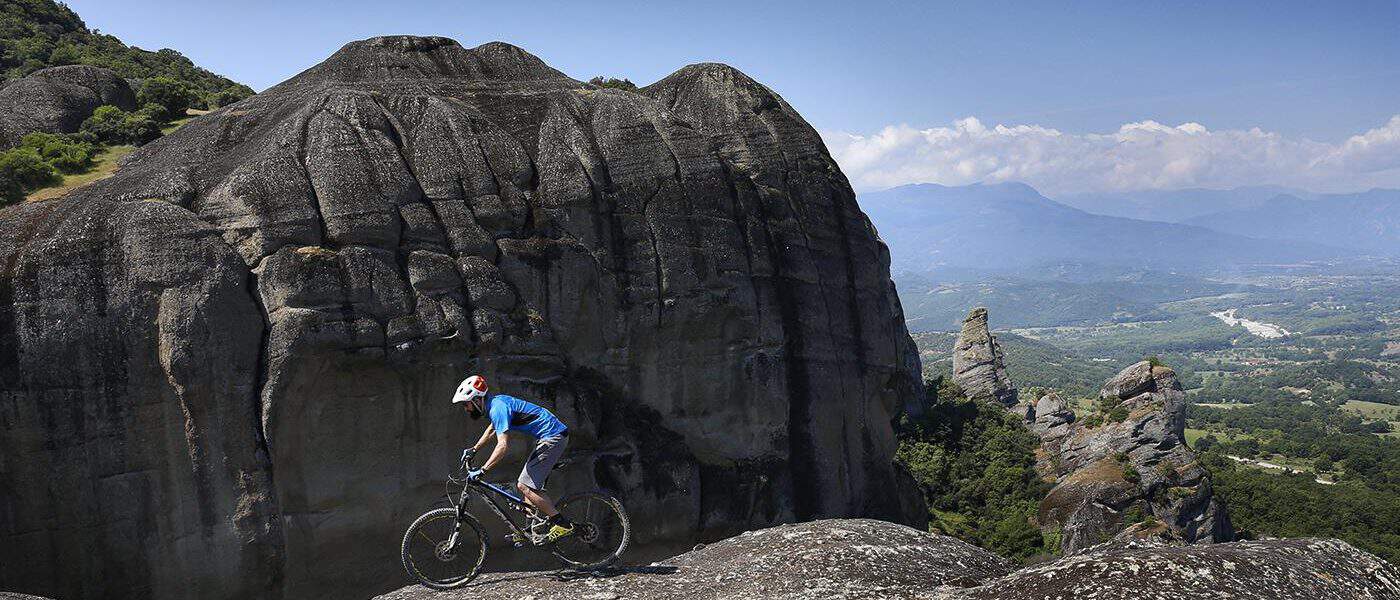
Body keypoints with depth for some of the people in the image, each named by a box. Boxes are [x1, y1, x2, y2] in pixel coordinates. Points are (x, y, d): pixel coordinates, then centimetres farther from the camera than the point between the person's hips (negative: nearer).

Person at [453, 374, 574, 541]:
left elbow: (503, 446, -27)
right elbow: (492, 429, 34)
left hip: (552, 438, -10)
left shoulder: (497, 408, -18)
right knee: (524, 485, 14)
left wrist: (481, 471, -25)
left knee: (525, 486, -12)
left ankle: (562, 524, -7)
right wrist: (473, 450, 35)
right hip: (550, 437, 10)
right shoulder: (496, 401, 12)